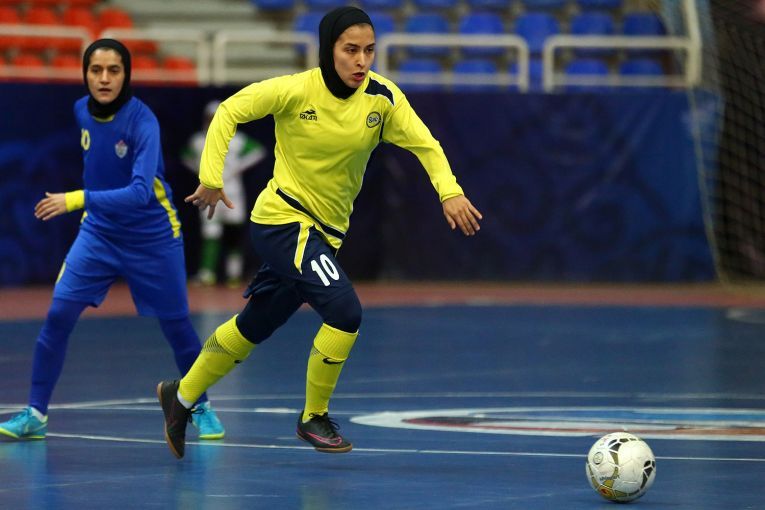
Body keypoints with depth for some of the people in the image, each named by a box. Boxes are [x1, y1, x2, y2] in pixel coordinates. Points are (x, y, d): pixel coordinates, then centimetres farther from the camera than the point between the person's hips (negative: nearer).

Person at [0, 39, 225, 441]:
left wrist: (77, 200, -42)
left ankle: (201, 408, 29)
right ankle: (35, 414, -3)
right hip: (99, 232, 4)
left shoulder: (142, 121, -23)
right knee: (58, 315, -11)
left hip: (152, 238, -4)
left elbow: (140, 192, -34)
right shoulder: (82, 110, -5)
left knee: (176, 326, 6)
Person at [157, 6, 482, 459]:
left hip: (326, 231, 6)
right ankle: (314, 418, -1)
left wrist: (450, 192, -22)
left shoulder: (384, 98, -8)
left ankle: (182, 396, 38)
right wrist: (212, 177, -16)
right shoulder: (297, 90, -18)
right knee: (345, 311, -21)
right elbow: (230, 111, -10)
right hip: (283, 218, -6)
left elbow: (424, 144, -6)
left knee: (254, 327, 18)